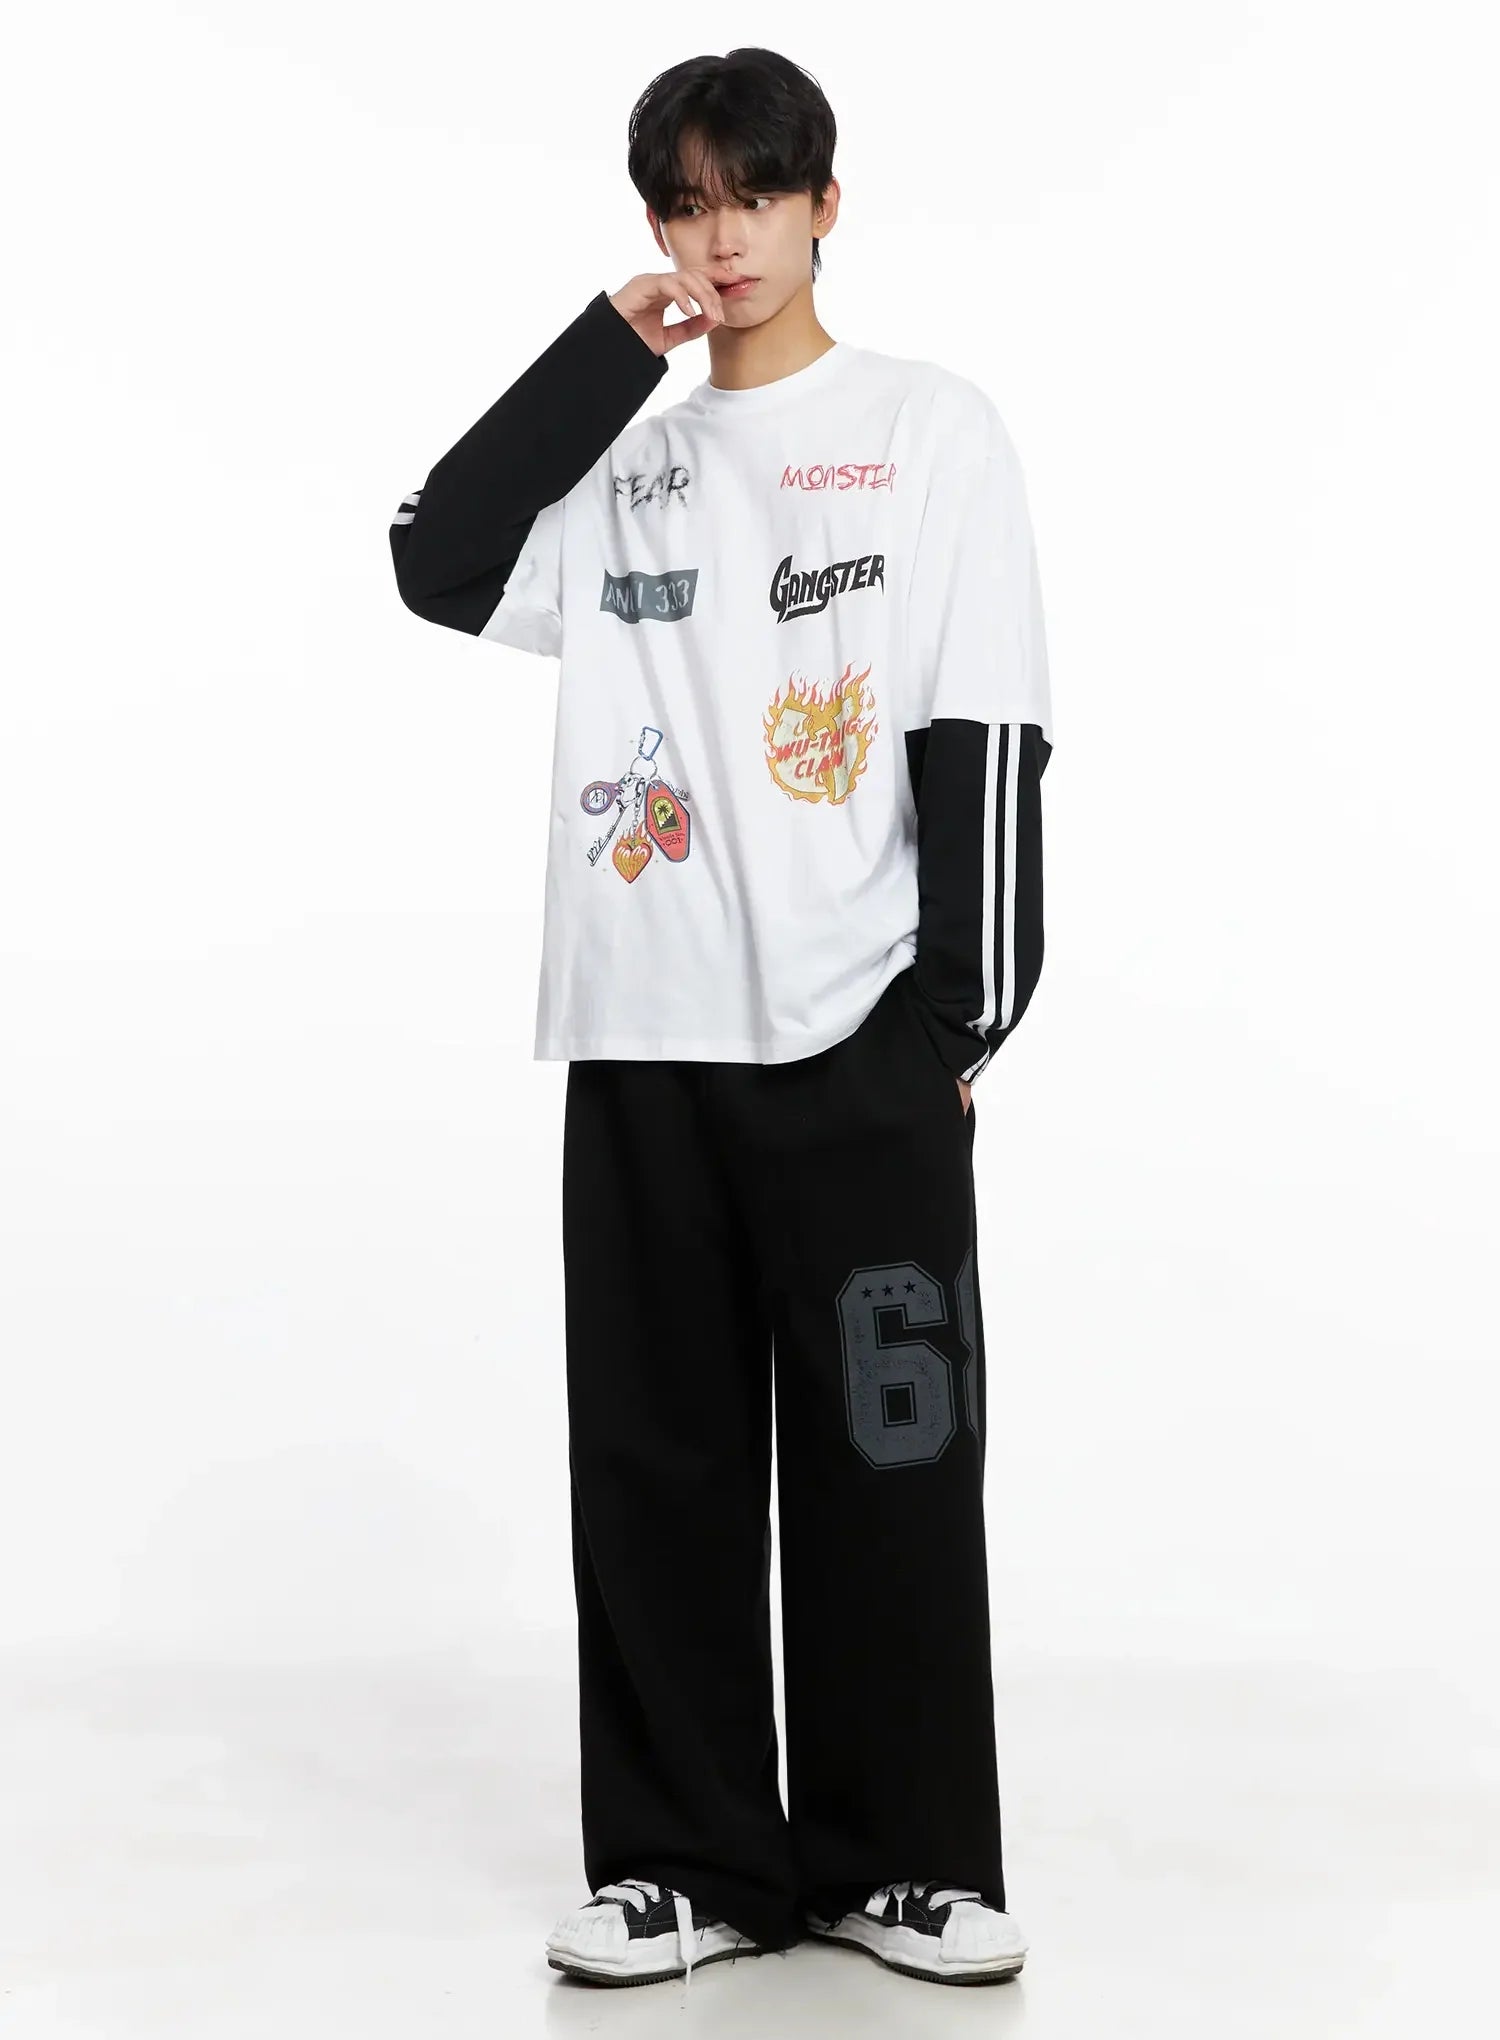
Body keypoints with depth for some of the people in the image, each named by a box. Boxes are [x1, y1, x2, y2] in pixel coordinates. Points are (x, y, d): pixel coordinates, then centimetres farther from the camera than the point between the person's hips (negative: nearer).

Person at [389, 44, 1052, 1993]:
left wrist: (966, 1012, -6)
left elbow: (986, 736, -1)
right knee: (654, 1458, 5)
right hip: (644, 1031, 4)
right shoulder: (624, 459, 16)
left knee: (888, 1451, 2)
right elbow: (439, 568, 1)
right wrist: (608, 349, 1)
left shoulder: (935, 426, 5)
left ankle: (904, 1858, 13)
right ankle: (691, 1857, 14)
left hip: (855, 1031, -3)